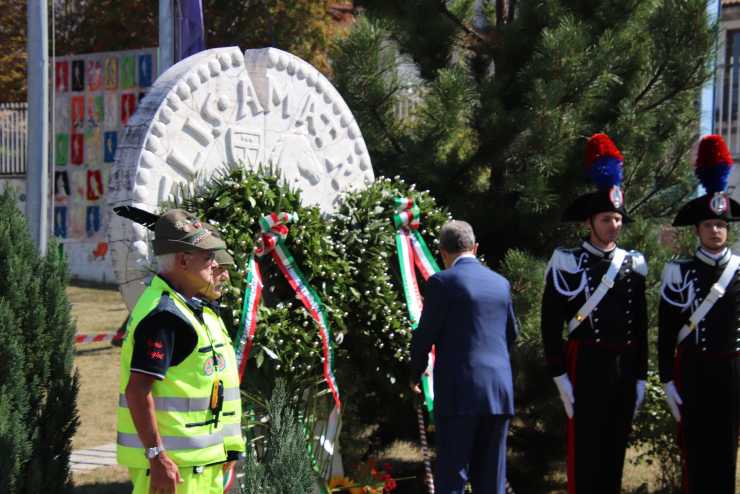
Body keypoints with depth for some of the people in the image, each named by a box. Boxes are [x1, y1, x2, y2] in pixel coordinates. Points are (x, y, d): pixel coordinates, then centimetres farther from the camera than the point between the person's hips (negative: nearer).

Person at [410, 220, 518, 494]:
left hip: (459, 391, -5)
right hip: (499, 391, 5)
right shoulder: (500, 283, 12)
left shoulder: (442, 282, -7)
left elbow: (424, 336, -5)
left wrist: (416, 373, 13)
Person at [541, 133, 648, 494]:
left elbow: (641, 326, 14)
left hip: (624, 368, 5)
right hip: (587, 366, -5)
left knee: (615, 451, 9)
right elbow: (551, 324, -6)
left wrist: (640, 376, 10)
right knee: (584, 453, -3)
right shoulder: (567, 263, -4)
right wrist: (560, 377, -11)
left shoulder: (633, 265, 10)